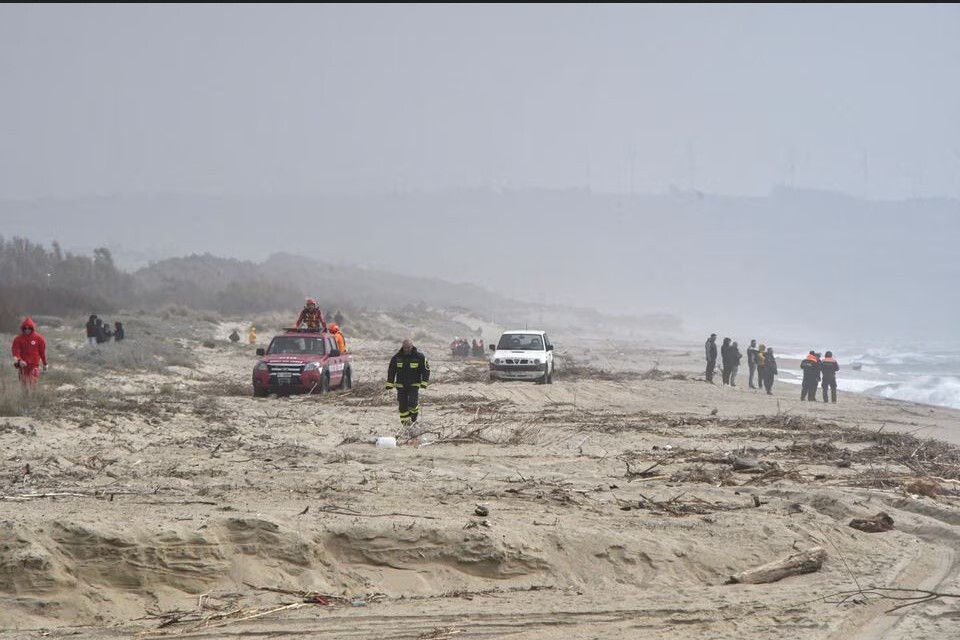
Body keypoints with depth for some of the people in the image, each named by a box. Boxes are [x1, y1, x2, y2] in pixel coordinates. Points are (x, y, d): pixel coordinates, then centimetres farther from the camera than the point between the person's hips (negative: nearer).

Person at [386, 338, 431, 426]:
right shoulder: (397, 357, -2)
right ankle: (405, 421, 11)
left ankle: (415, 412, 16)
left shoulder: (419, 357, -7)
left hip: (414, 384, -2)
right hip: (401, 385, 2)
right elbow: (391, 371, 5)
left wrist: (424, 383, -10)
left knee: (412, 402, -16)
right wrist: (390, 384, 0)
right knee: (403, 403, -2)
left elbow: (426, 370, -1)